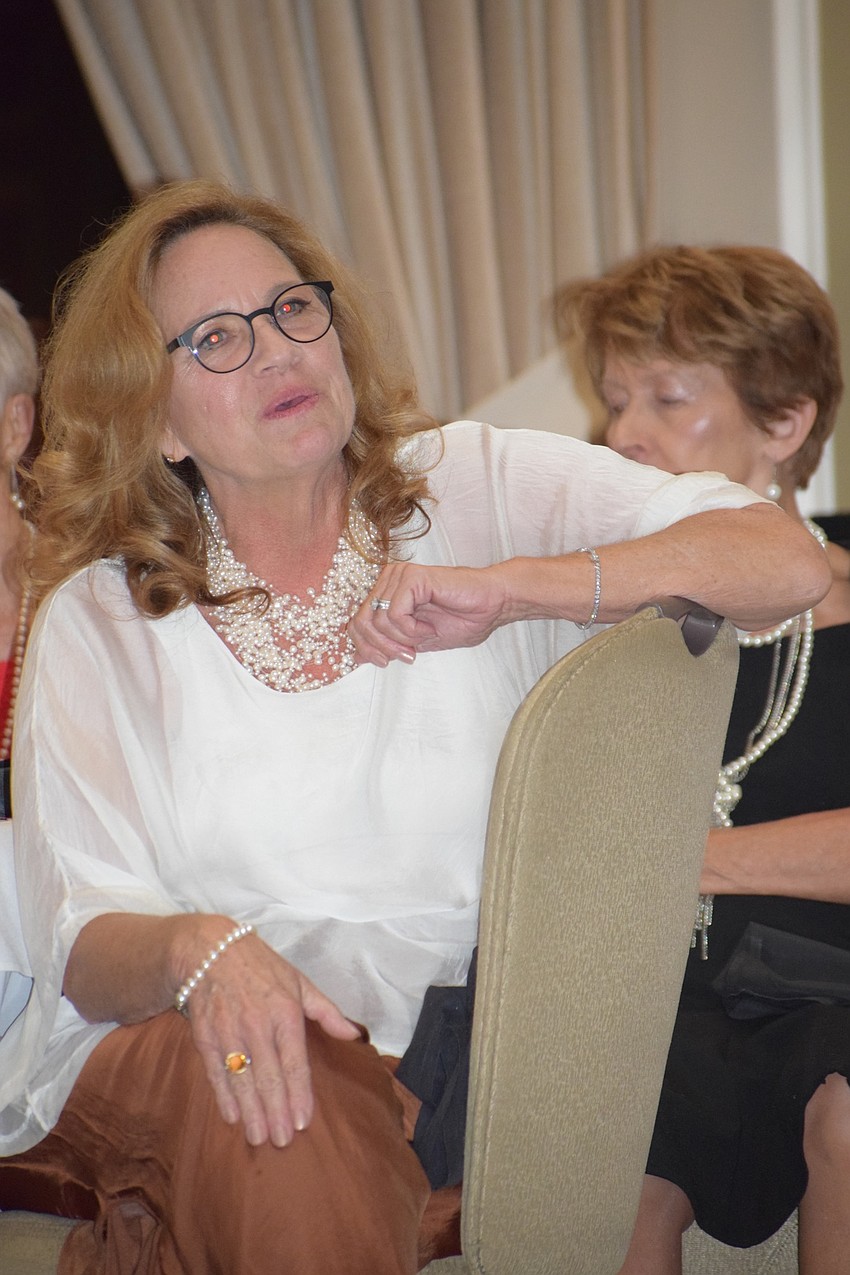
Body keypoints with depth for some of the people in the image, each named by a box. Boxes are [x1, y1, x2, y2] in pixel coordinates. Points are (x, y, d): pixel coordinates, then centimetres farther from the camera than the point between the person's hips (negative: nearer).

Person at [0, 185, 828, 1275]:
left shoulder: (481, 489, 4)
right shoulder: (95, 621, 6)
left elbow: (787, 563, -8)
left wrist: (506, 589, -19)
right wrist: (199, 950, -26)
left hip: (449, 1016, 1)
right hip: (170, 1043, 0)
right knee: (291, 1113, -34)